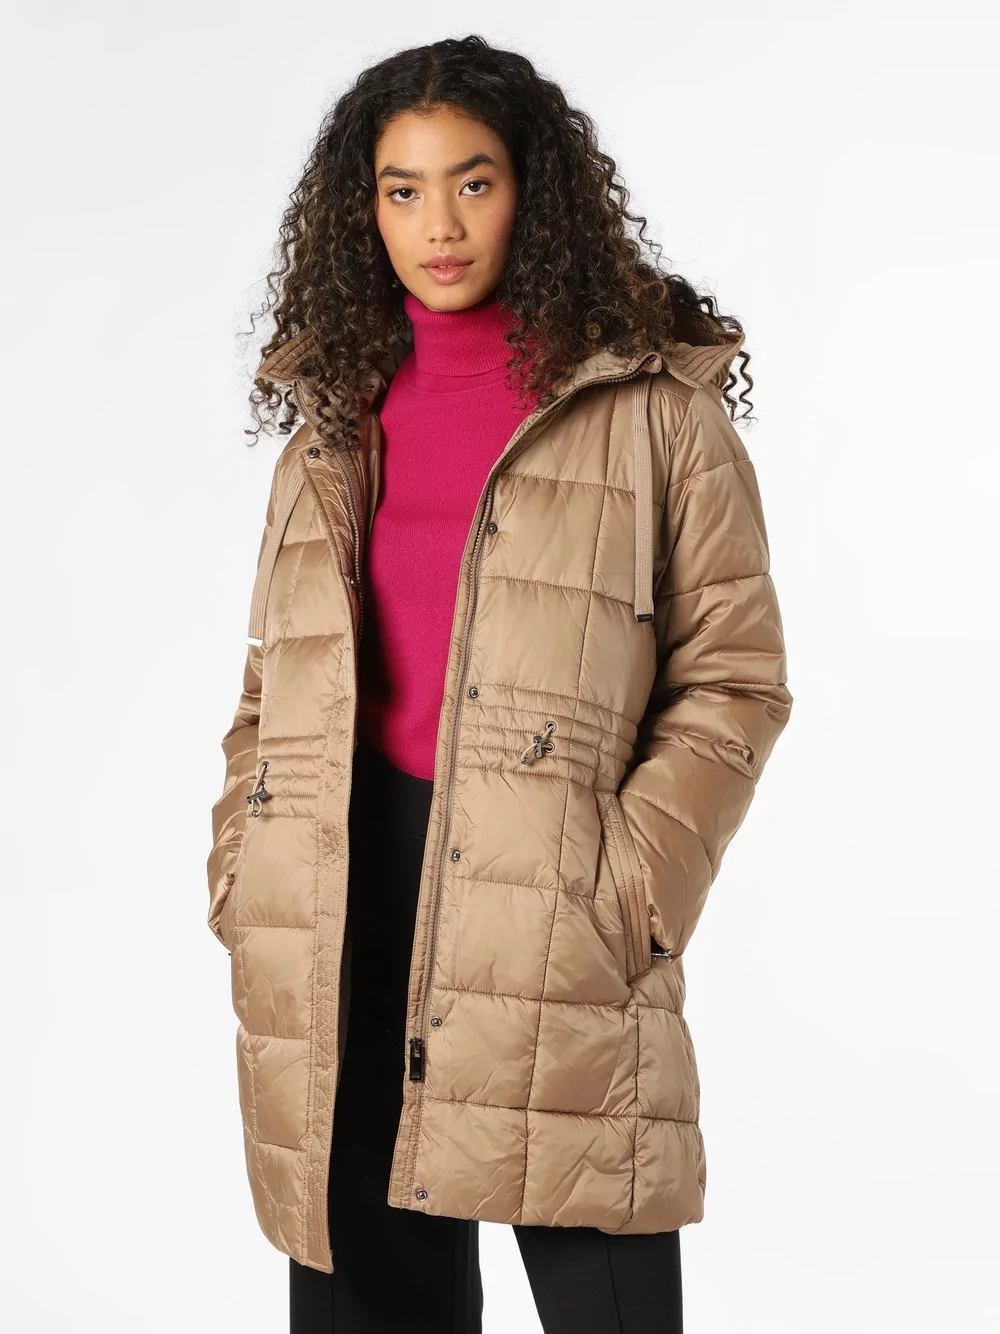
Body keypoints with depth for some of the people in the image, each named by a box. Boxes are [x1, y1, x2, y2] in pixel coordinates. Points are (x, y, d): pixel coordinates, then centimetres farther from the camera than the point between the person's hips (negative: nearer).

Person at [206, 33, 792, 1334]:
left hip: (555, 920, -4)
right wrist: (242, 873, 5)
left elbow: (734, 678, -2)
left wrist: (628, 893, -12)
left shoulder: (655, 408, 1)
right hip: (342, 914, 4)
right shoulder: (335, 418, 15)